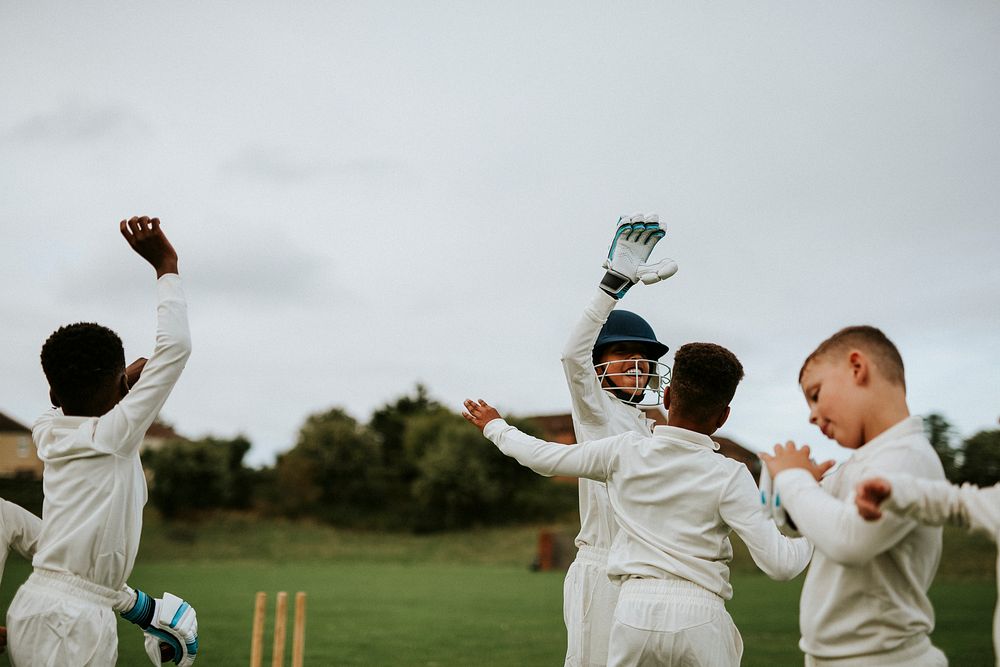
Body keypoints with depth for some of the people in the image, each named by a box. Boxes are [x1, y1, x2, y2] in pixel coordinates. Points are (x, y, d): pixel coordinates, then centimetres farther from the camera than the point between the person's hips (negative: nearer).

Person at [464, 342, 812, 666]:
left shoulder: (625, 452, 2)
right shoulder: (729, 476, -5)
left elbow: (544, 457, 14)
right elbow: (779, 563, -7)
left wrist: (495, 426, 31)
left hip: (634, 611, 2)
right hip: (698, 614, -2)